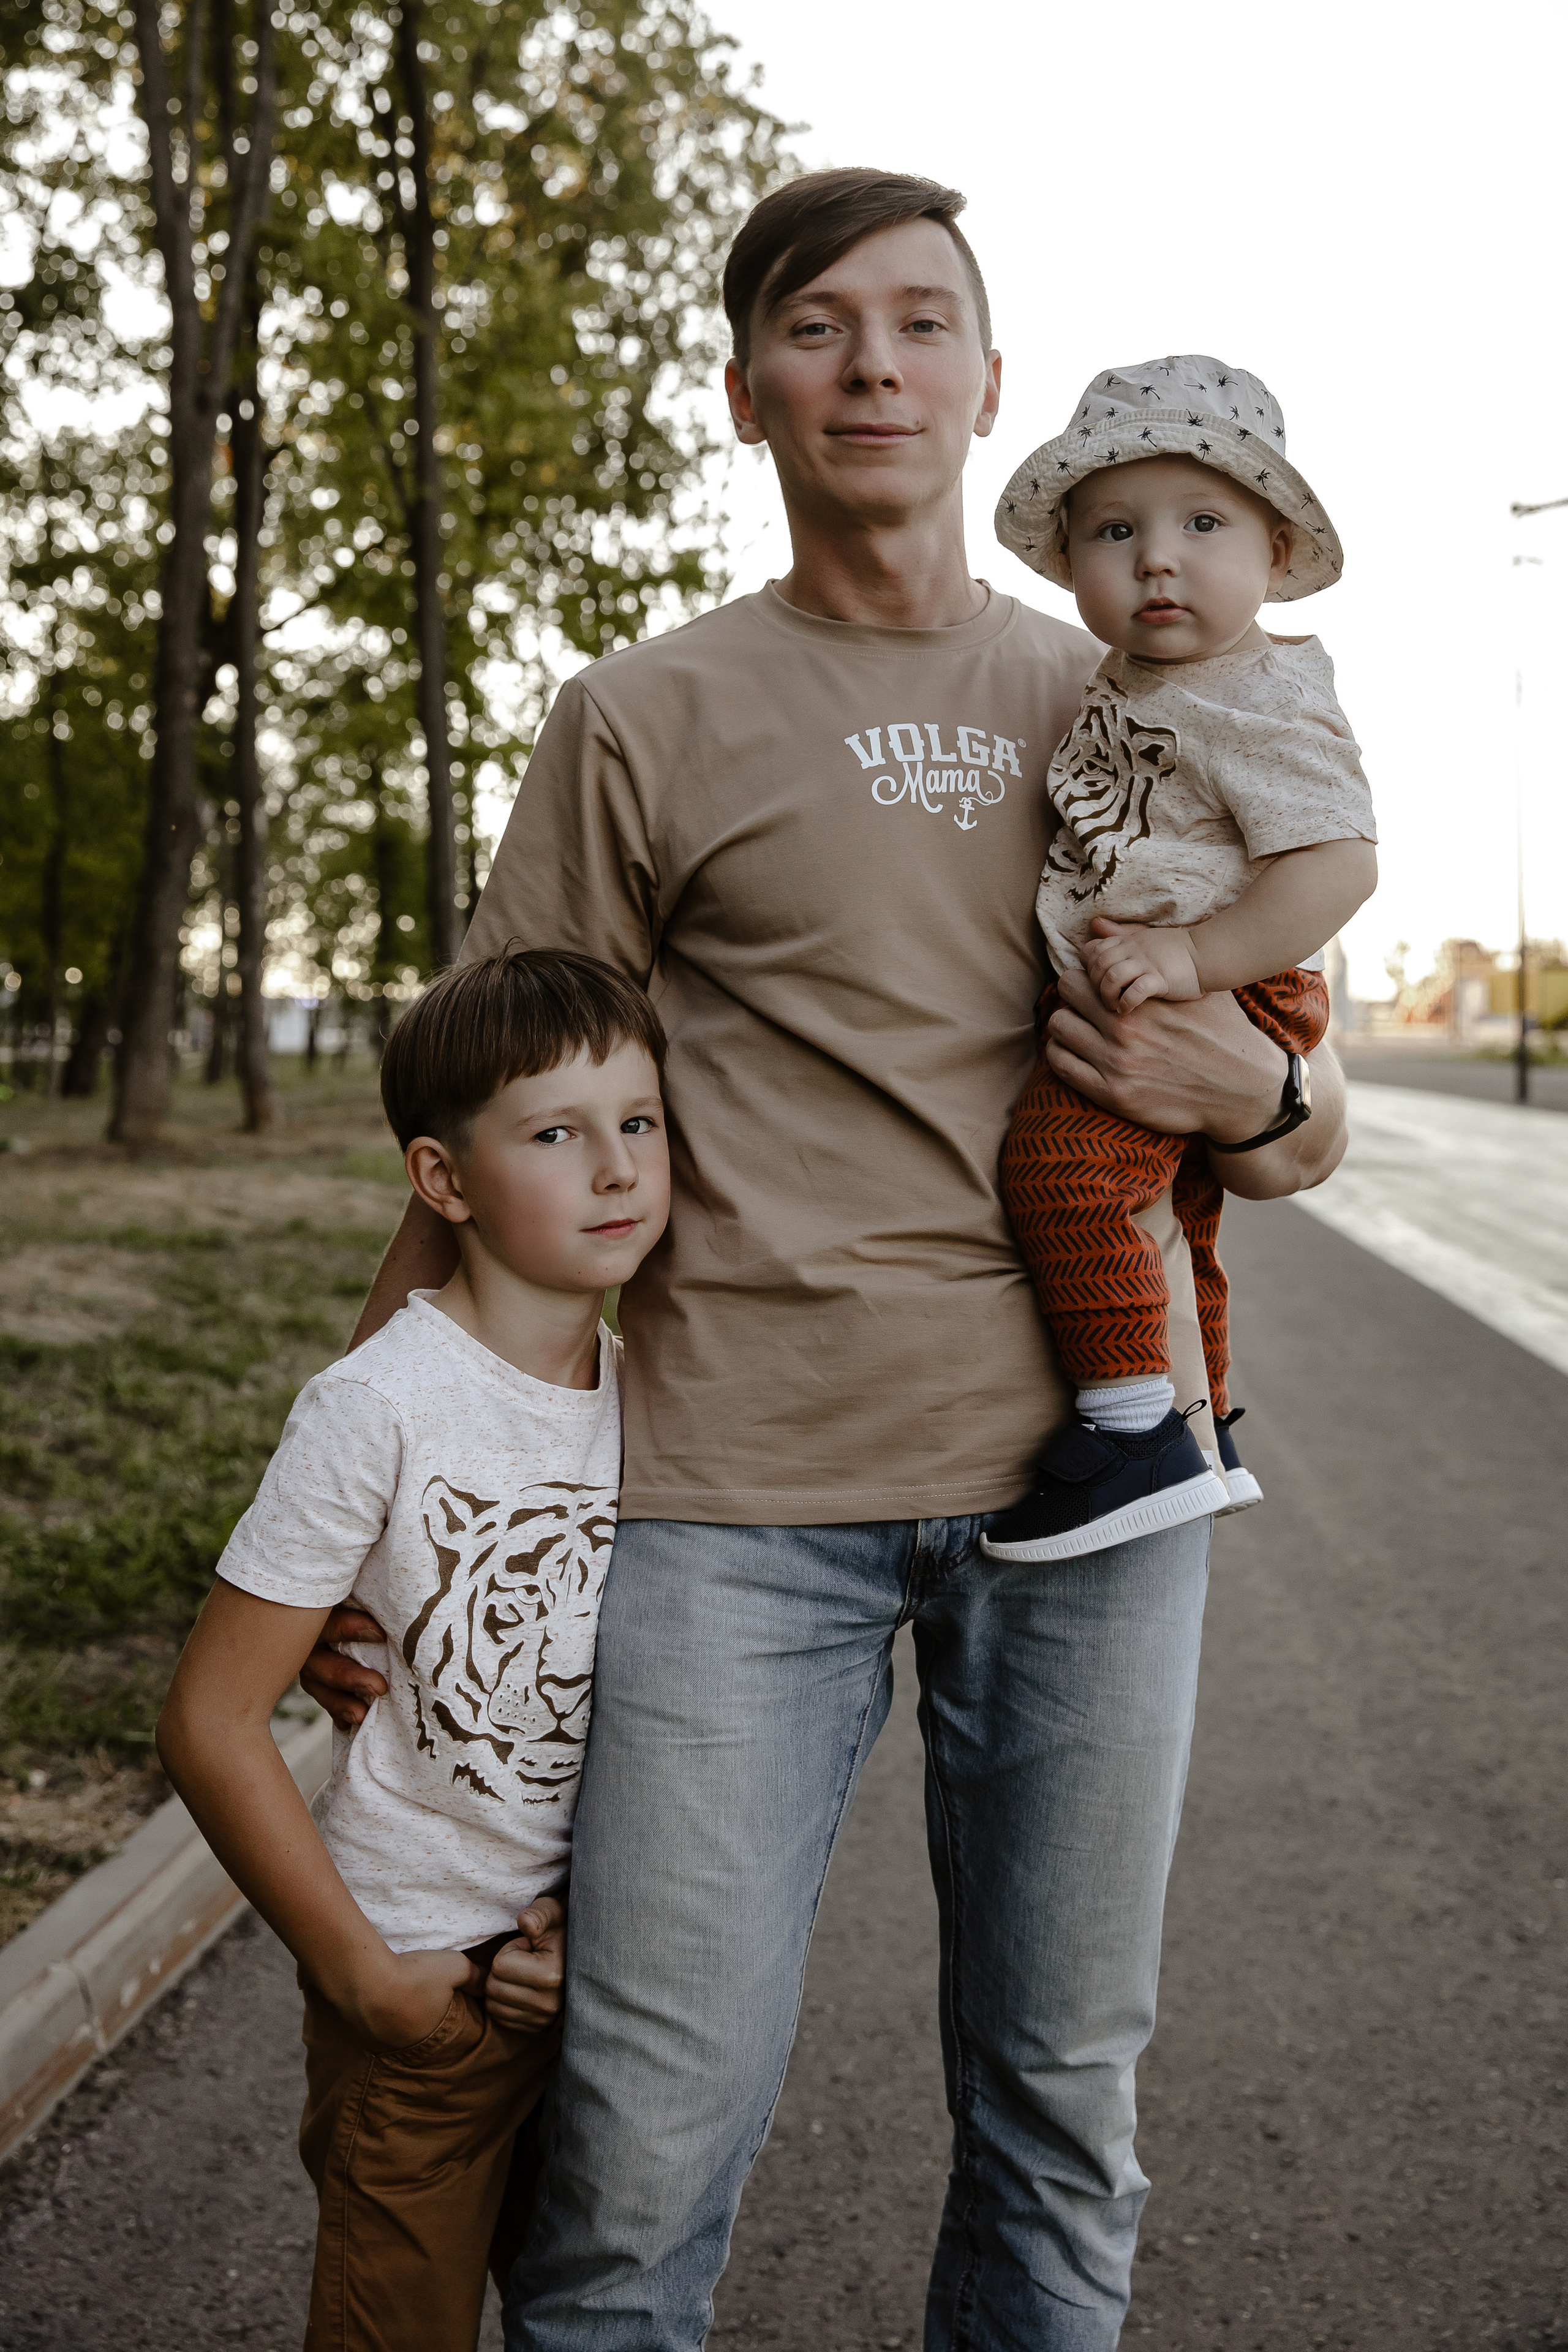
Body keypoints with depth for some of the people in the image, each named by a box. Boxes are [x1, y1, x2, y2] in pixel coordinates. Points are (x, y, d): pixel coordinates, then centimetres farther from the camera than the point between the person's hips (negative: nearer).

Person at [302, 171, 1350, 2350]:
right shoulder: (648, 719, 7)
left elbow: (1312, 1138, 19)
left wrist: (1251, 1091, -5)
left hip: (1081, 1457, 3)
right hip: (742, 1476, -2)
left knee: (1062, 2120, 12)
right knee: (646, 2134, -2)